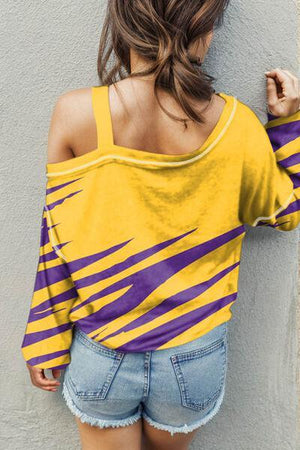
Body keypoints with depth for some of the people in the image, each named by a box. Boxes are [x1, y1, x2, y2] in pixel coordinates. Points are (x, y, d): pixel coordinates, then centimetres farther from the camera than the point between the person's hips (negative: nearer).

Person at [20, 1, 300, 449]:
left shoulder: (76, 113, -17)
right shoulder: (236, 124, -15)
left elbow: (58, 243, -10)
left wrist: (46, 342, 4)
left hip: (101, 356, -1)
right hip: (196, 361, 2)